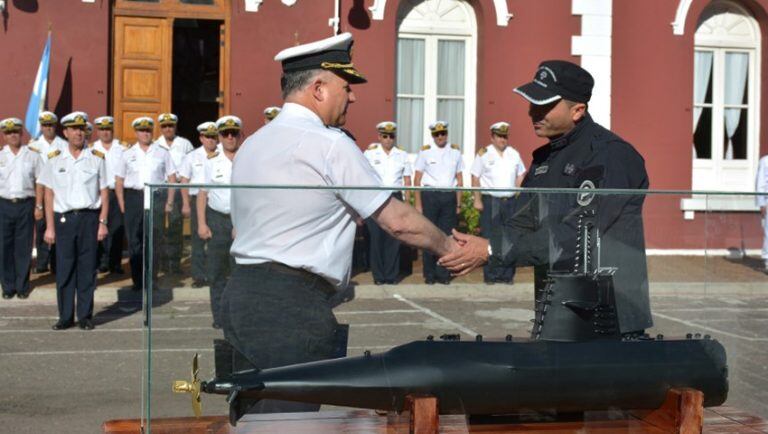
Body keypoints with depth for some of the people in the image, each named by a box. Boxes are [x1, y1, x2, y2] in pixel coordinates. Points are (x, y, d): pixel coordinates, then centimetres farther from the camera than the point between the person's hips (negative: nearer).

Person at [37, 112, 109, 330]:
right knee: (64, 269, 2)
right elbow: (49, 195, 6)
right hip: (64, 219, 0)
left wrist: (102, 222, -3)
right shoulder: (55, 160, 6)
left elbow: (104, 193, 5)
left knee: (87, 269, 3)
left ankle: (85, 316, 11)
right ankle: (65, 316, 11)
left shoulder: (97, 158, 6)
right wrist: (50, 227, 1)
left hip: (89, 217, 0)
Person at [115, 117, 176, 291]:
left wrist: (169, 202, 0)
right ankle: (137, 280, 8)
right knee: (134, 240, 1)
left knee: (153, 241, -1)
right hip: (133, 197, 1)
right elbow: (119, 181, 11)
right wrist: (122, 204, 2)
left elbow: (172, 178, 9)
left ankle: (151, 279, 6)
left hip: (156, 197, -1)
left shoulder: (162, 153, 9)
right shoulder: (128, 154, 11)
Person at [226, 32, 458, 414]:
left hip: (241, 292, 9)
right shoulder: (330, 145, -9)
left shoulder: (250, 145, 15)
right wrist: (449, 246, 8)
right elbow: (398, 221, -6)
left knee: (267, 409, 14)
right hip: (291, 306, -8)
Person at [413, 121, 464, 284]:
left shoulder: (455, 152, 9)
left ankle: (443, 274, 10)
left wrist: (458, 203, 6)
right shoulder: (425, 152, 2)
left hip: (449, 197, 2)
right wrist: (418, 204, -6)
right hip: (430, 195, -2)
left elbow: (459, 179, 11)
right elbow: (417, 179, 1)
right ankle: (429, 275, 8)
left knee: (447, 236, 2)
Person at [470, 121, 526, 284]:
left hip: (510, 200, 4)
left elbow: (520, 177, 17)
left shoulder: (514, 154, 14)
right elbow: (475, 179, -1)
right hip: (490, 200, -4)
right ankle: (490, 275, 2)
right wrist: (477, 200, -8)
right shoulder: (484, 154, 2)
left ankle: (507, 274, 9)